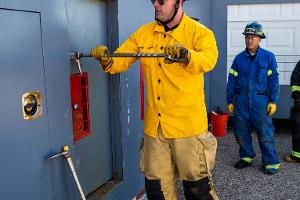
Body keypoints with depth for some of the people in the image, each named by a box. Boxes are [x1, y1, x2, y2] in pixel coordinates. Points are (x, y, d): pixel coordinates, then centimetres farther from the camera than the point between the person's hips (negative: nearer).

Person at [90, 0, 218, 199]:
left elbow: (208, 59, -26)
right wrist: (107, 60, -19)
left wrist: (186, 55, -47)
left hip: (188, 125, -4)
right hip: (154, 126, 4)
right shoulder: (143, 34, 6)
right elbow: (120, 61, 3)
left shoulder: (199, 32, -7)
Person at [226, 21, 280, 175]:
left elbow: (273, 80, 1)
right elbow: (231, 81, 8)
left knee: (265, 133, -3)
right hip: (241, 101, 3)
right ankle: (246, 157, 27)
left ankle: (271, 162, 10)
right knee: (241, 132, 10)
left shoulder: (268, 57, 1)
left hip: (260, 101, -3)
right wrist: (229, 101, 6)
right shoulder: (239, 58, 7)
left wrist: (273, 101, -4)